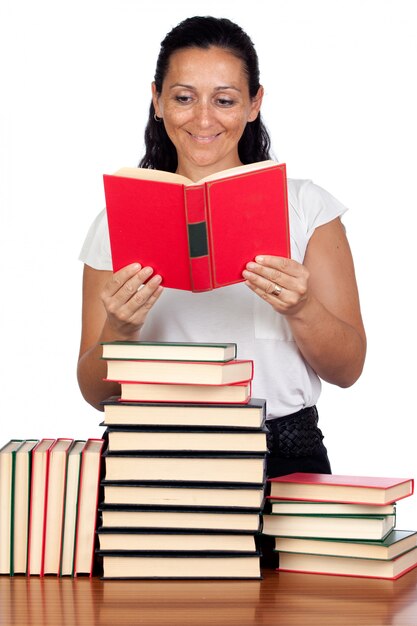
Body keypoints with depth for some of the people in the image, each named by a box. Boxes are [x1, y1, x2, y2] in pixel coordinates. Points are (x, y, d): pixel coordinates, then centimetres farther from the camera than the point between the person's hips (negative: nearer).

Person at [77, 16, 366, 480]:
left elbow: (348, 369, 4)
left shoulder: (306, 207, 7)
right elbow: (97, 393, 7)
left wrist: (301, 309, -15)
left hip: (285, 458, 0)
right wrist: (119, 329, -13)